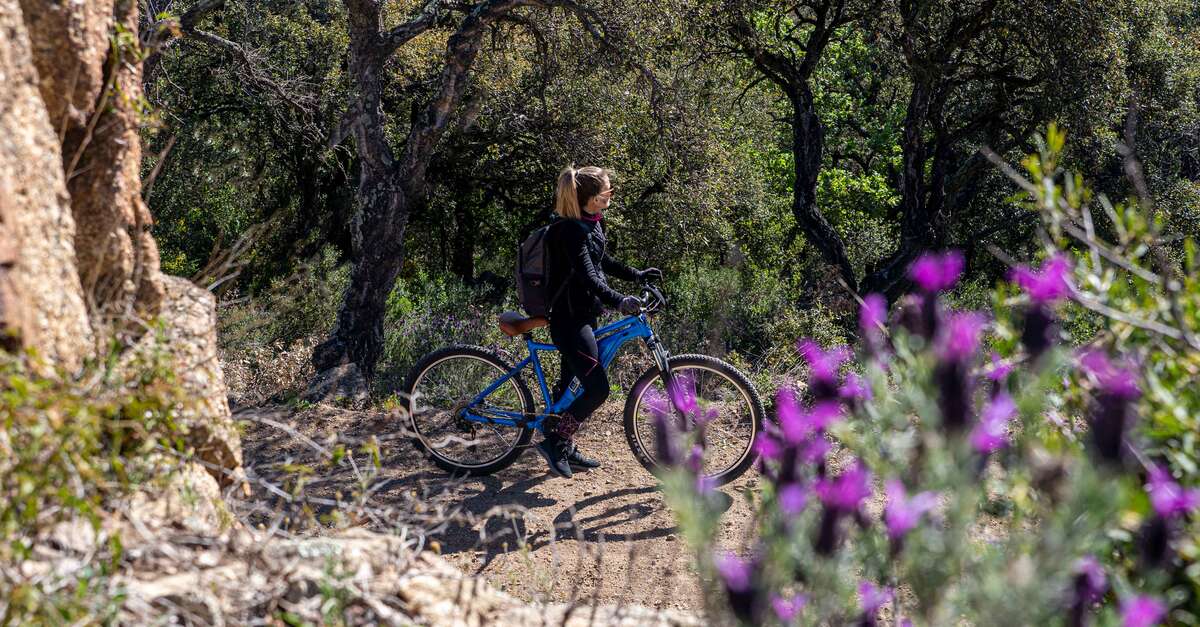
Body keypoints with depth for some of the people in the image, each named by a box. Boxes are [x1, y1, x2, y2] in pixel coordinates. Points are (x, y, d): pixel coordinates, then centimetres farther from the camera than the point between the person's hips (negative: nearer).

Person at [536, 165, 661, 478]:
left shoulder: (591, 223, 9)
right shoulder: (570, 230, -22)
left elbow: (603, 262, 25)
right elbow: (587, 275, -33)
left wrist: (636, 275, 23)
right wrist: (618, 300, -46)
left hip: (584, 314, 10)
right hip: (568, 319, -10)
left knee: (571, 384, 17)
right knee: (598, 387, -12)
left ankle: (565, 449, 29)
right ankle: (554, 441, 0)